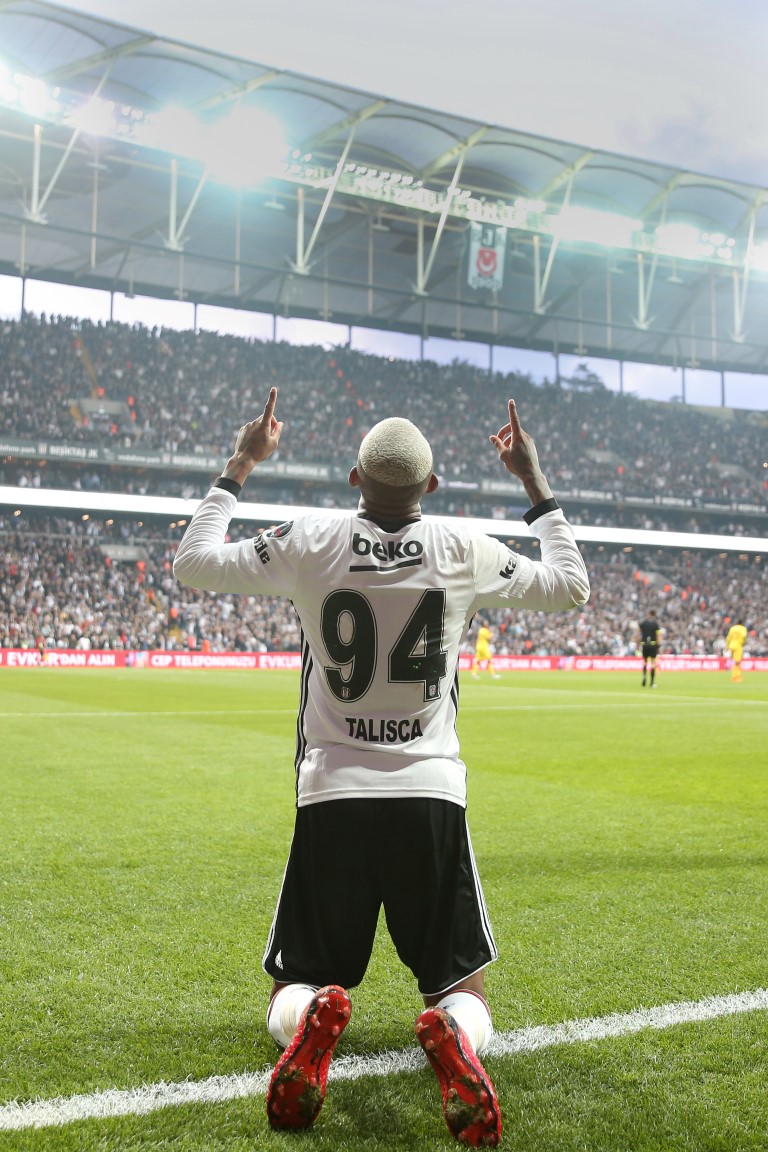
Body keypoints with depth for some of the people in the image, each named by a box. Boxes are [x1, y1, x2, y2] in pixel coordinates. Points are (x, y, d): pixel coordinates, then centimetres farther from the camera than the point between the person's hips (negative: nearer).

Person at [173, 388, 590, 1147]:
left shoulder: (311, 542, -4)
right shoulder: (464, 551, -1)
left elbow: (192, 562, 11)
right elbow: (570, 585, 16)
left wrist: (238, 469, 21)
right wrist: (535, 483, 23)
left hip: (331, 800, 0)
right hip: (431, 800, 0)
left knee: (296, 984, 16)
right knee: (462, 986, 14)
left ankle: (309, 1019, -21)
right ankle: (456, 1035, -23)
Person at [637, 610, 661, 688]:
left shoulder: (641, 622, 3)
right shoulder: (656, 623, -3)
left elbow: (638, 635, 3)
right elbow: (658, 636, -8)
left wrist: (638, 644, 10)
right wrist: (659, 647, -6)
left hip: (644, 644, 2)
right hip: (653, 645, -2)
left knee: (645, 662, 16)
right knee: (653, 663, 2)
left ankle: (644, 675, -11)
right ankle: (652, 682, 1)